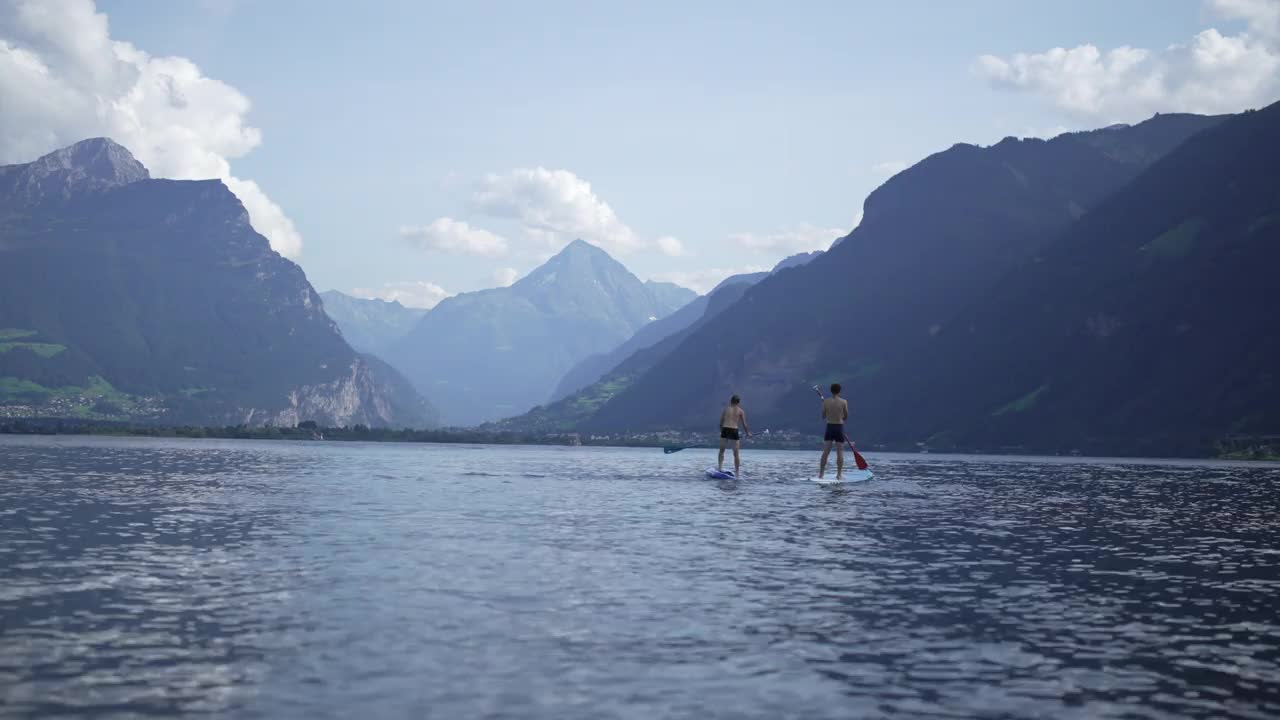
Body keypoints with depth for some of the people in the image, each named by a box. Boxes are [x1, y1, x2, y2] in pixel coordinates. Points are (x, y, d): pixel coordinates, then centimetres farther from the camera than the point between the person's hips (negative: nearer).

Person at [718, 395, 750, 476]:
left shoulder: (725, 409, 11)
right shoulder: (740, 411, 7)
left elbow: (721, 422, 10)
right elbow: (744, 424, 6)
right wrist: (748, 433, 20)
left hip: (725, 430, 1)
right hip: (734, 431, -1)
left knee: (722, 450, 17)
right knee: (736, 453, 7)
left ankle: (720, 467, 6)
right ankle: (737, 471, 7)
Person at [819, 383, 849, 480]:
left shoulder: (826, 401, -3)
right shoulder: (843, 402, -7)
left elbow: (823, 416, 3)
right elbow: (846, 417, 1)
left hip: (829, 427, 2)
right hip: (839, 428, -2)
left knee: (825, 452, 5)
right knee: (840, 452, 4)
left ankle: (821, 473, 4)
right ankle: (839, 474, 4)